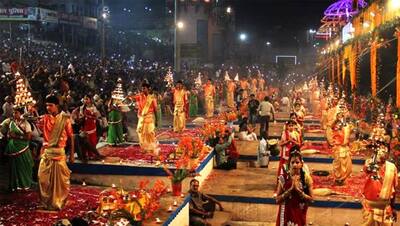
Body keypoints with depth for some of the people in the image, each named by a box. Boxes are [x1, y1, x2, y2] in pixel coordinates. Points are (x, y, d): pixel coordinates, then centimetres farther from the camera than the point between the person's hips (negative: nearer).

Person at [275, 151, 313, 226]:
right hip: (286, 214, 0)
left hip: (299, 214, 0)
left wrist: (298, 190, -16)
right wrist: (291, 189, -17)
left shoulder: (306, 178, -4)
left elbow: (310, 198, -3)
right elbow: (278, 199, -6)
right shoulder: (283, 178, -5)